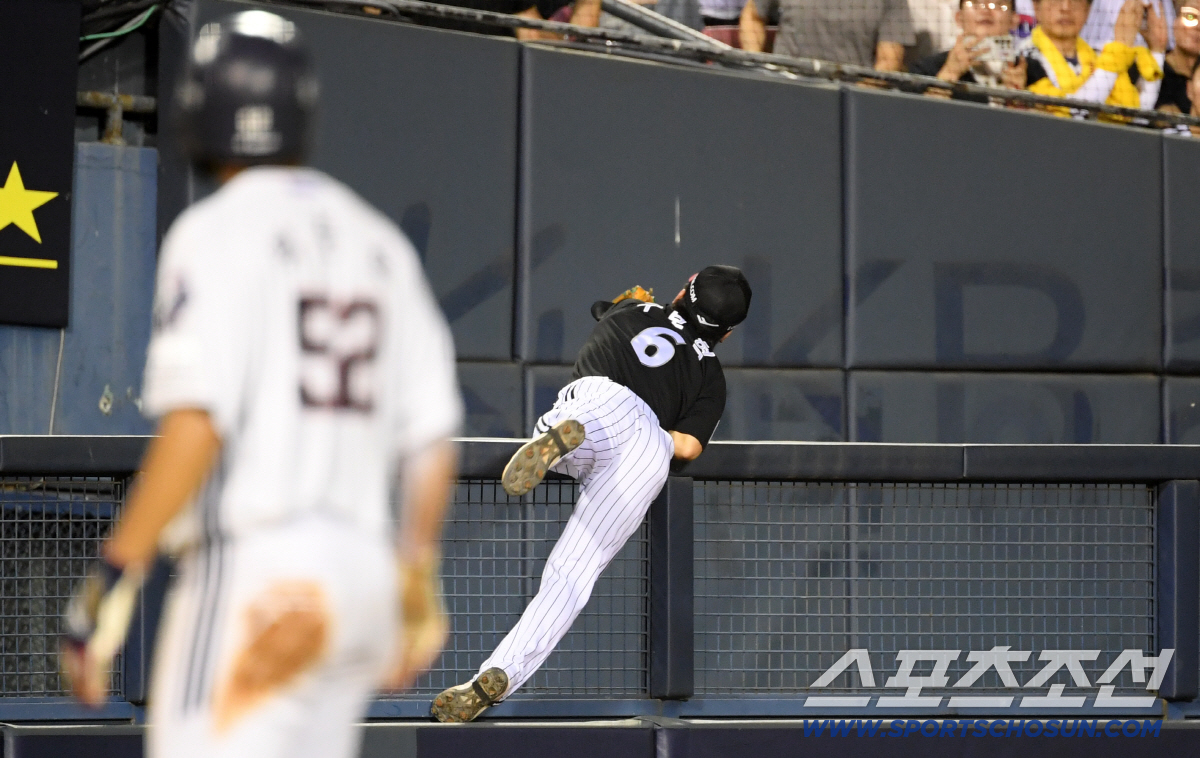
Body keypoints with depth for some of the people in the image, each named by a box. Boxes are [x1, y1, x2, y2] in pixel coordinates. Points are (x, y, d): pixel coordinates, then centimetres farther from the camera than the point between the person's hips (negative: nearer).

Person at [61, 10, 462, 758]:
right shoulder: (378, 241, 15)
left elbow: (195, 425, -17)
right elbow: (431, 439, 15)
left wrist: (112, 579, -16)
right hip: (361, 566, 8)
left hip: (251, 571, -8)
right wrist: (416, 587, 25)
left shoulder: (217, 232, -7)